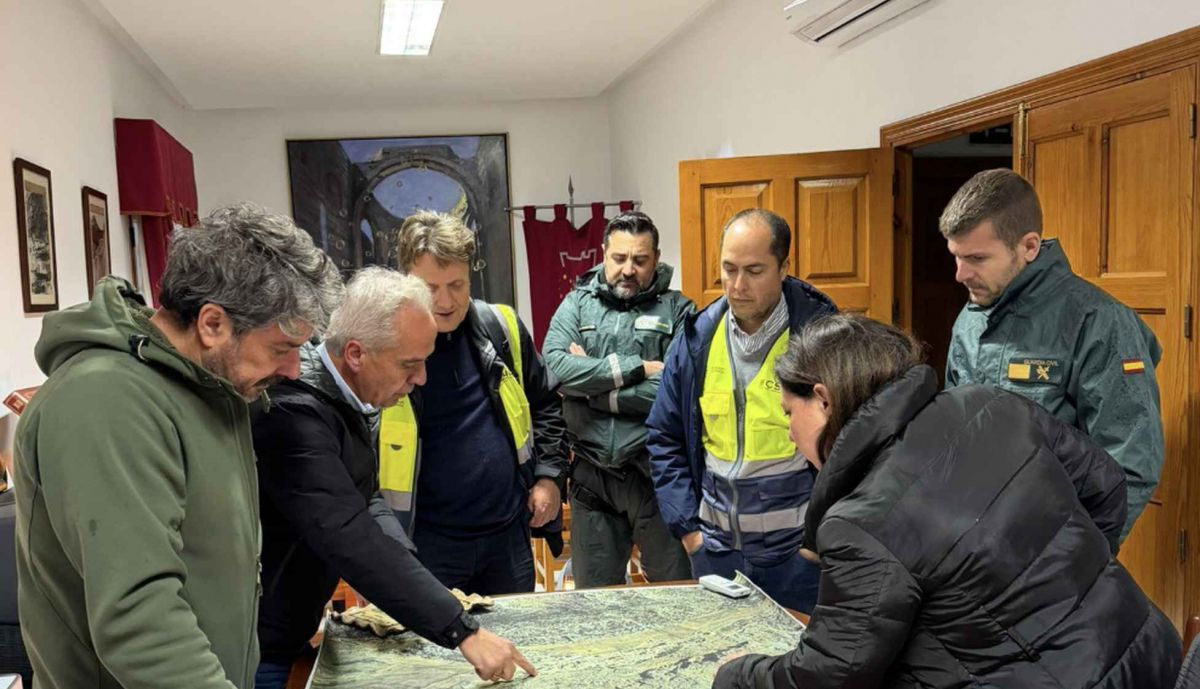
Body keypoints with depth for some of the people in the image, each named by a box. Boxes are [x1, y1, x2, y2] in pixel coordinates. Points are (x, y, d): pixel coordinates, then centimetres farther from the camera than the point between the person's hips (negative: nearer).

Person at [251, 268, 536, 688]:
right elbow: (350, 540, -35)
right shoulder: (295, 412, -28)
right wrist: (464, 632, -35)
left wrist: (411, 578, -7)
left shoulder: (353, 400, 2)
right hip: (253, 649, -8)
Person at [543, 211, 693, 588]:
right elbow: (555, 366, -12)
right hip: (592, 473, 2)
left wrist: (593, 386, -10)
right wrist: (636, 368, -14)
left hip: (656, 472, -2)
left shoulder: (677, 310, 0)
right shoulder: (577, 304, 7)